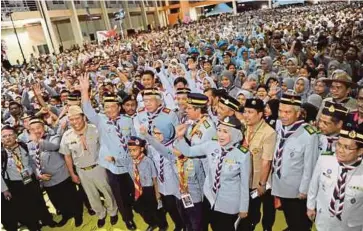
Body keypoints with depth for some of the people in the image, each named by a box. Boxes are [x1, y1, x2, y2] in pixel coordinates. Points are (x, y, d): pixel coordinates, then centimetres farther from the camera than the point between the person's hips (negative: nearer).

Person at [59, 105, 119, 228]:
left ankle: (113, 212, 45)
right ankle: (101, 214, 47)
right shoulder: (67, 136, -9)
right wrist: (72, 174, 7)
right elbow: (67, 156, 2)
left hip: (98, 168, -2)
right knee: (92, 196, 20)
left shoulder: (95, 130, -17)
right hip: (81, 171, 2)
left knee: (107, 191, 17)